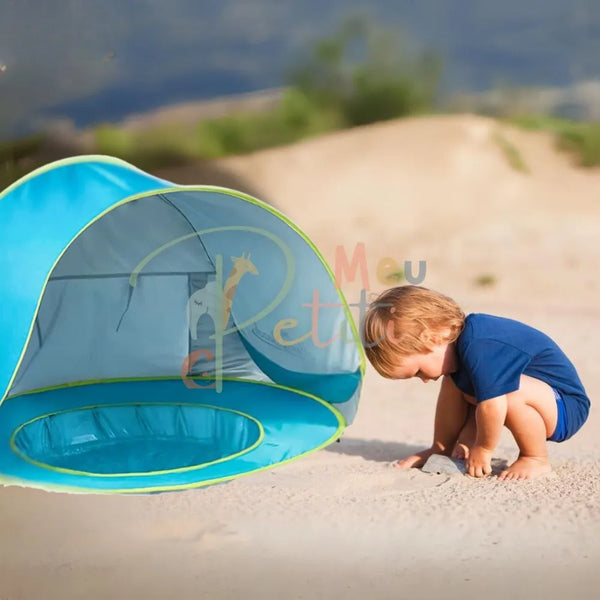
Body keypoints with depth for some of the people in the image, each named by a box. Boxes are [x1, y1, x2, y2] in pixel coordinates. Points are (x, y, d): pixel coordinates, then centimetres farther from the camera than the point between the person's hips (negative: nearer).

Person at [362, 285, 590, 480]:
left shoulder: (479, 347, -34)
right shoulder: (455, 338, -3)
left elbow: (492, 404, -39)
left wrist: (482, 450, -22)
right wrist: (440, 448, 9)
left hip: (566, 407, -9)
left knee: (510, 391, -38)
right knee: (453, 381, 4)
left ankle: (536, 458, -15)